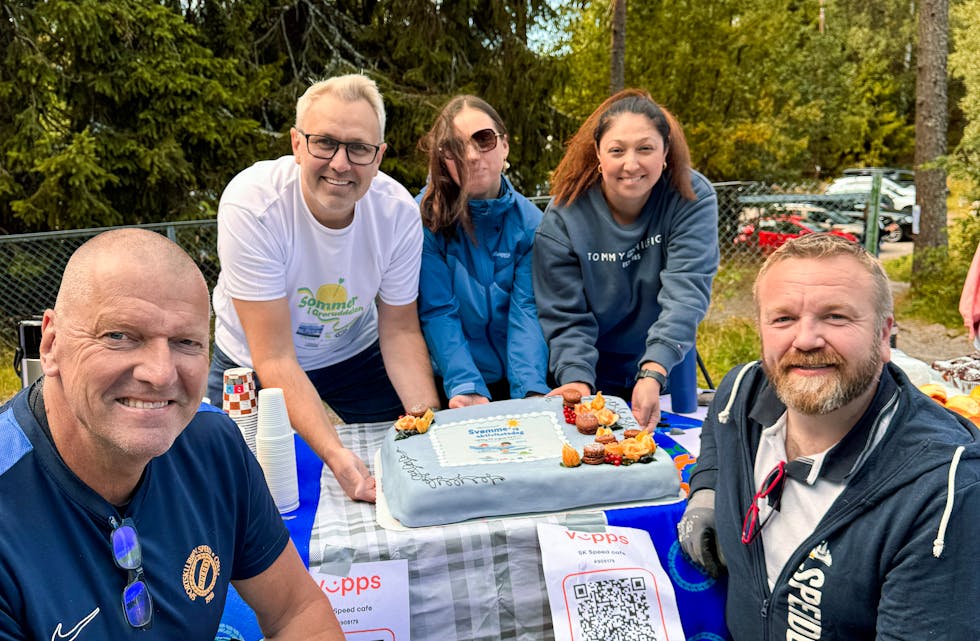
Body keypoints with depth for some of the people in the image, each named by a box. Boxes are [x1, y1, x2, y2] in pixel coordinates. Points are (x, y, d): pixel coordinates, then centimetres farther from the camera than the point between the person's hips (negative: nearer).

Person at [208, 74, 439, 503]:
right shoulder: (250, 204, -32)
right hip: (254, 365, -2)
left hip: (355, 353, 3)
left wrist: (428, 417, -28)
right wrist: (335, 455, -44)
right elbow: (275, 358, -32)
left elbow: (399, 329, -12)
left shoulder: (398, 210, -22)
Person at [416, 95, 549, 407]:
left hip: (512, 381, 2)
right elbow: (438, 312, -11)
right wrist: (466, 386, -23)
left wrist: (531, 389, -20)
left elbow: (526, 310, -7)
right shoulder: (425, 217, -7)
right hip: (447, 382, -1)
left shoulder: (529, 221, 0)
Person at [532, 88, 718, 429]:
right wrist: (576, 382, -30)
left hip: (667, 377, 0)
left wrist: (652, 375, -37)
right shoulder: (564, 216, -14)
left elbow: (686, 293, -24)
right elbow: (566, 317, -13)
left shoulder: (692, 199, -14)